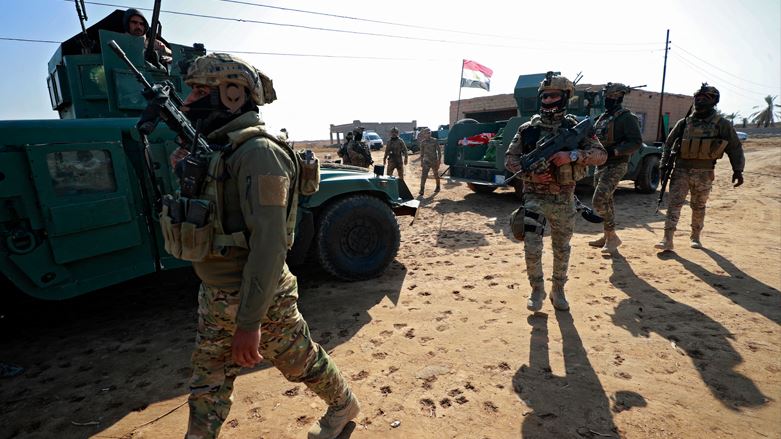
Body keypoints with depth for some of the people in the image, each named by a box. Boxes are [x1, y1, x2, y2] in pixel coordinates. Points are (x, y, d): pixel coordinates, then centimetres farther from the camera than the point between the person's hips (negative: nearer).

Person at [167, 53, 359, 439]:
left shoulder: (258, 152, -23)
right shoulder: (217, 149, 8)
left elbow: (269, 243, -28)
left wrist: (250, 321, -27)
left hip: (257, 298, -8)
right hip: (215, 298, 8)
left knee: (302, 361, 15)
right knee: (207, 383, 19)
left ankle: (343, 407, 42)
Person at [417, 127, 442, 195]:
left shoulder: (434, 141, -4)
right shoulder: (423, 142, 3)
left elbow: (439, 151, -2)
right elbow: (421, 153, 11)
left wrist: (439, 160, -8)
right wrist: (421, 162, 10)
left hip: (434, 161, -1)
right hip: (426, 161, 1)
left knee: (436, 175, 13)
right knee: (423, 175, -11)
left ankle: (438, 187, 33)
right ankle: (422, 190, -11)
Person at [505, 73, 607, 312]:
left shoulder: (576, 127, -1)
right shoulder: (527, 129, 0)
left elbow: (601, 154, -6)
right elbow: (509, 159, 3)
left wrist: (572, 156, -23)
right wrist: (530, 171, -14)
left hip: (564, 200, 1)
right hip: (534, 198, -1)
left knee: (562, 249, 13)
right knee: (532, 248, -7)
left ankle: (558, 291, 32)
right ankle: (537, 289, 17)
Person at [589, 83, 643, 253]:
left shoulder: (626, 117, -11)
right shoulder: (602, 117, 14)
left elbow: (636, 142, -17)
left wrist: (614, 151, -26)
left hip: (616, 166, -9)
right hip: (601, 165, 9)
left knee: (599, 201, -16)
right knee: (606, 201, 14)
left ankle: (612, 236, -2)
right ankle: (607, 236, 25)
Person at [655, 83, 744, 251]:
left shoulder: (721, 124, 3)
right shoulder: (684, 122, 7)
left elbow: (735, 148, 4)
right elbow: (669, 143, 11)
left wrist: (738, 170, -5)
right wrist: (664, 163, 1)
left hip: (704, 173, 0)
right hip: (681, 170, 1)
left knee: (698, 207, 12)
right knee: (674, 203, -9)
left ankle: (696, 237, 28)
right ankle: (667, 240, -12)